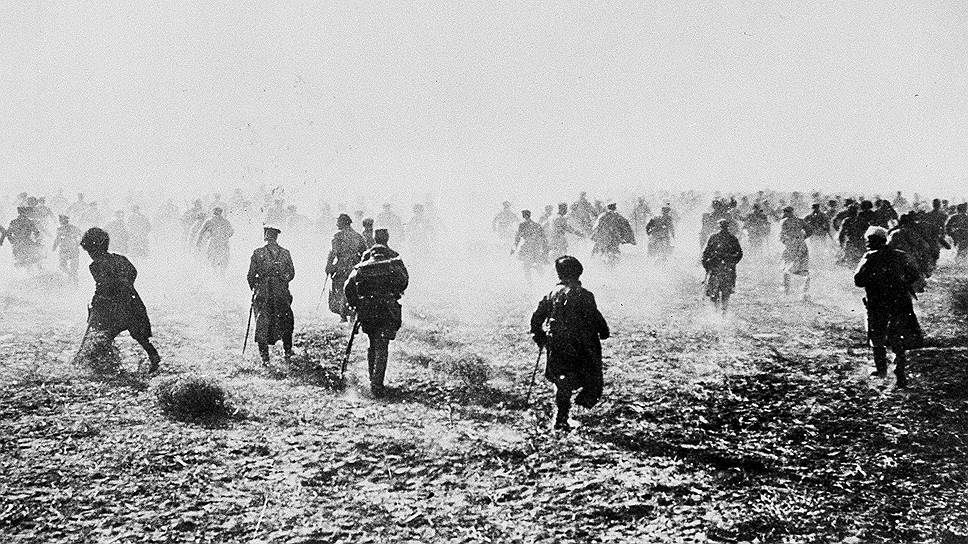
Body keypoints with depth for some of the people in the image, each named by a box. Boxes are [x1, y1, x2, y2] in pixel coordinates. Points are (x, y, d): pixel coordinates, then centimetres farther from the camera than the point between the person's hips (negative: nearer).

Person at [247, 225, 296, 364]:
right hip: (282, 294, 2)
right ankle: (288, 352, 25)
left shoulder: (258, 253, -8)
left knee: (262, 324, 7)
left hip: (262, 294, -2)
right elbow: (291, 274, 4)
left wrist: (254, 287, 14)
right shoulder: (285, 253, -2)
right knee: (285, 322, 18)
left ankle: (264, 357, 4)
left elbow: (250, 275, -4)